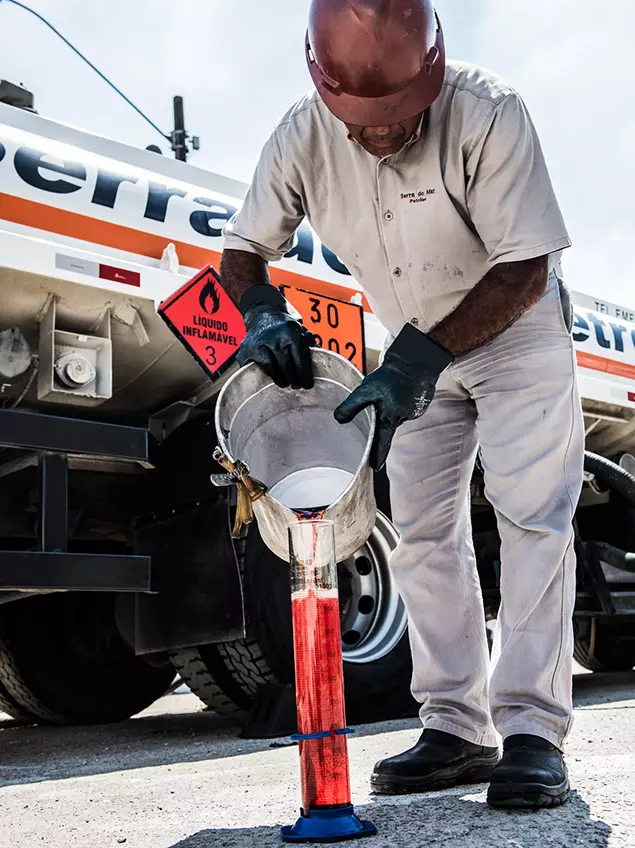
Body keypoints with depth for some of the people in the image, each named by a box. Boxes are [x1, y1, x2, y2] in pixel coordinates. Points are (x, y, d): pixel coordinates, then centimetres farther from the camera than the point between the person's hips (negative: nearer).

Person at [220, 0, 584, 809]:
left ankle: (532, 731, -8)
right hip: (418, 354, 5)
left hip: (517, 332, -4)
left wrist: (421, 358, -38)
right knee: (421, 532, 2)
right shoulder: (302, 137, -18)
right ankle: (457, 729, 11)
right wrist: (264, 311, -31)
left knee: (532, 516, -13)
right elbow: (242, 249, -8)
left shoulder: (487, 112, -30)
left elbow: (526, 269, -28)